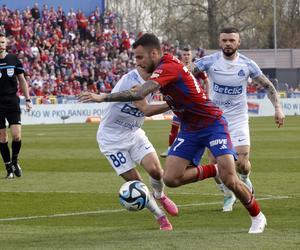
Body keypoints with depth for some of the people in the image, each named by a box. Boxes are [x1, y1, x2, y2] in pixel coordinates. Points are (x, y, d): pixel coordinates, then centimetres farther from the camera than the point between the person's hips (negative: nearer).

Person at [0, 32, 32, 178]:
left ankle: (14, 161, 15)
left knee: (16, 135, -10)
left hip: (12, 102, 0)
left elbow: (22, 80, 11)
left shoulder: (14, 60, 4)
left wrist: (27, 99, 6)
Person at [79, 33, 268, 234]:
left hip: (212, 124, -9)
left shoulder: (168, 68, -24)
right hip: (189, 130, 9)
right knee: (171, 178, -7)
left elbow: (139, 94, -35)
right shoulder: (168, 64, 4)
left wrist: (102, 97, -32)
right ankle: (214, 170, 15)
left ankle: (257, 217, 8)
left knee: (230, 180, -15)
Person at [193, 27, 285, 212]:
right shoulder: (210, 61, -9)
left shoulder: (247, 65, -7)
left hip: (238, 119, 0)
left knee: (242, 163, -11)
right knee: (215, 164, -5)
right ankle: (228, 195, 22)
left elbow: (268, 86, 2)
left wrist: (278, 108, -8)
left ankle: (245, 180, 26)